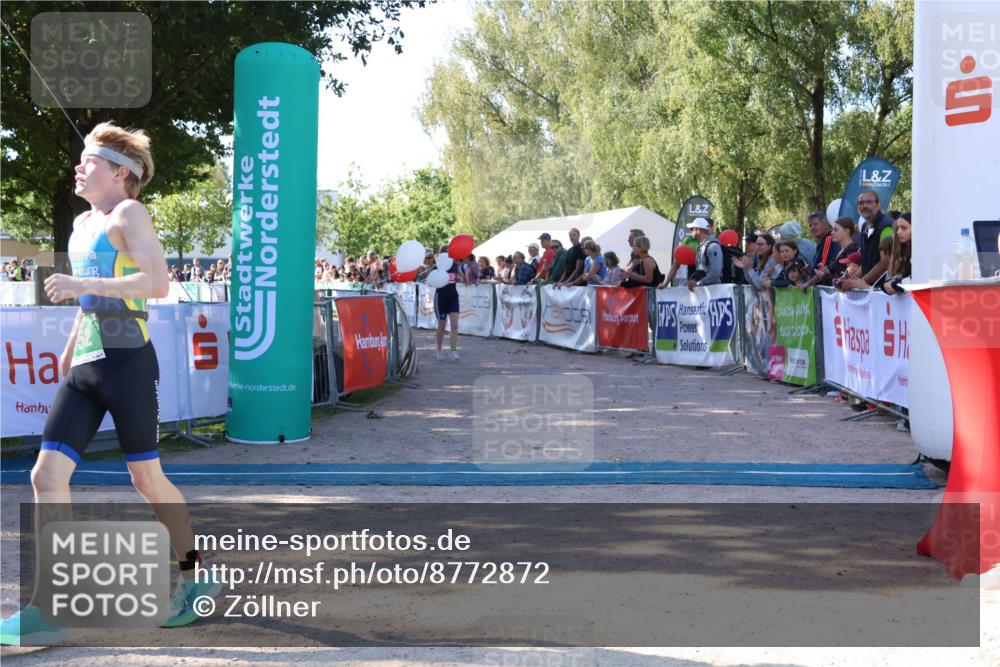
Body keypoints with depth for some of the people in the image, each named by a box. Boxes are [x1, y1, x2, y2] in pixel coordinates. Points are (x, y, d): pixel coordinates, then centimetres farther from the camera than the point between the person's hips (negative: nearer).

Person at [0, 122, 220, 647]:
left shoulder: (128, 213, -6)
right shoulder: (82, 223, 18)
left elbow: (158, 283, -19)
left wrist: (81, 284, -20)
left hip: (125, 362, -8)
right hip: (84, 366, 8)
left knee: (147, 480, 3)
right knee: (47, 475, -3)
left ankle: (195, 579, 22)